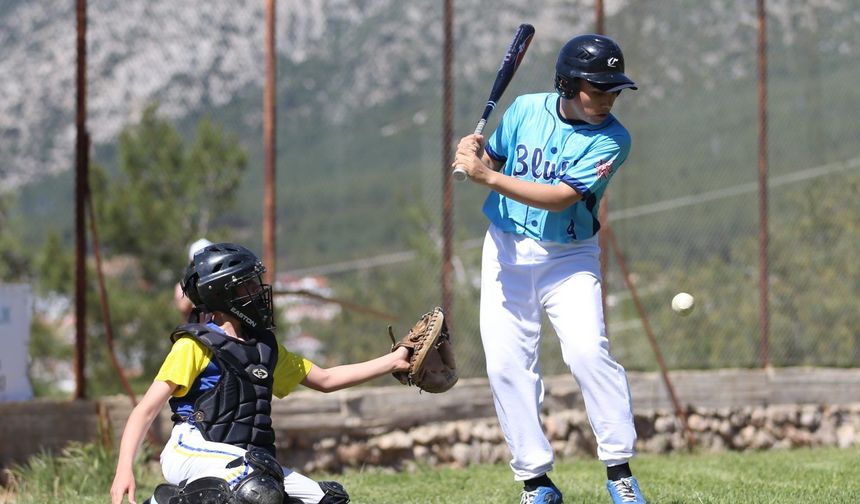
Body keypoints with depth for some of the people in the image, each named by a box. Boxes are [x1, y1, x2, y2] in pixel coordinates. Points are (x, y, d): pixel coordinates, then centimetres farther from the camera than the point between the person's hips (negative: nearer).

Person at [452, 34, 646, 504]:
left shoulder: (611, 139, -15)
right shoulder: (526, 110, -4)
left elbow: (560, 197, -24)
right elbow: (493, 160, 8)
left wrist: (487, 176, -29)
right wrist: (475, 152, -16)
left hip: (569, 257, -3)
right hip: (507, 251, 3)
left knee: (588, 351, -20)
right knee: (507, 365, -2)